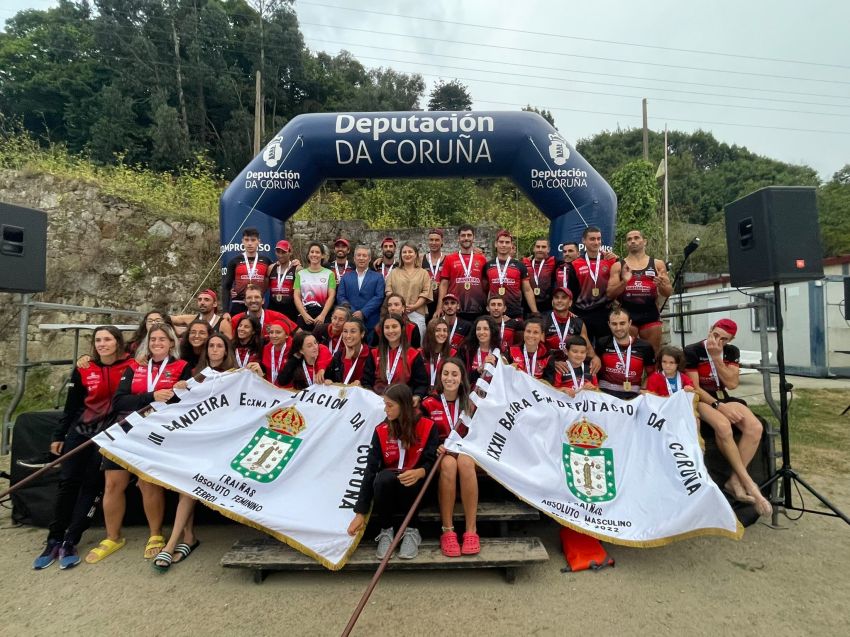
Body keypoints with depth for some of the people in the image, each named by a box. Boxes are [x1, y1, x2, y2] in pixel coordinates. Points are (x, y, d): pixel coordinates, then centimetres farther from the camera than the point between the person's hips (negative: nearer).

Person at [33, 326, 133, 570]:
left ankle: (70, 543, 7)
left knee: (91, 485, -2)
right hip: (80, 431, 3)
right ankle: (54, 540, 17)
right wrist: (58, 435, 11)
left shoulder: (130, 368, -7)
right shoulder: (83, 370, 3)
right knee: (68, 482, 5)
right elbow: (72, 405, 10)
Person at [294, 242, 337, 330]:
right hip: (304, 315, 2)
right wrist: (304, 315, -9)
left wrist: (322, 315, -13)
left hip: (323, 315, -1)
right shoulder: (300, 273, 11)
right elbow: (297, 296, 4)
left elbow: (331, 296, -2)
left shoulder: (329, 273, 5)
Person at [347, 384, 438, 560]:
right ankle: (386, 531, -10)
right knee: (383, 478, -33)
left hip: (416, 487, -1)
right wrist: (360, 513, -13)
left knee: (408, 481, -36)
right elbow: (370, 469, -10)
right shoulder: (381, 431, -6)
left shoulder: (427, 427, -9)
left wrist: (419, 473, -37)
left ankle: (412, 530, -10)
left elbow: (431, 462, -11)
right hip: (388, 487, 1)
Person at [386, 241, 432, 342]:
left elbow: (426, 292, 2)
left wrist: (415, 306, -12)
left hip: (417, 313, -1)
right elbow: (389, 291, 7)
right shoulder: (394, 272, 17)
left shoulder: (423, 273, 13)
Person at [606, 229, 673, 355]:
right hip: (626, 314, -1)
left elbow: (668, 292, 8)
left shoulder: (657, 264, 8)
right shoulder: (618, 266, 5)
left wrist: (661, 285, -15)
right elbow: (610, 294, 0)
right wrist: (623, 282, -18)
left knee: (653, 354, 5)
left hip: (650, 315, 1)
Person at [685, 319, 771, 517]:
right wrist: (719, 406, -24)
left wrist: (716, 357, -16)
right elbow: (694, 388, -14)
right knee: (723, 426, -35)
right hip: (700, 400, -5)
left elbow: (732, 384, -7)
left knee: (755, 427, -23)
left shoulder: (732, 352, 5)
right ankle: (748, 483, -22)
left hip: (723, 398, 6)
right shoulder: (692, 351, -12)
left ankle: (734, 481, -17)